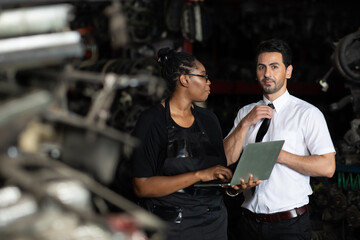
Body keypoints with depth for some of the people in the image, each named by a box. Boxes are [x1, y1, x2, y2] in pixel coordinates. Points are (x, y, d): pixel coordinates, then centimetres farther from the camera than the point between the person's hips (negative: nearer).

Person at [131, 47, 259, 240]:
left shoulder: (208, 119, 8)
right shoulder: (152, 121, -11)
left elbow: (221, 171, 12)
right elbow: (142, 186, -19)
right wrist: (200, 175, -22)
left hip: (215, 222, 6)